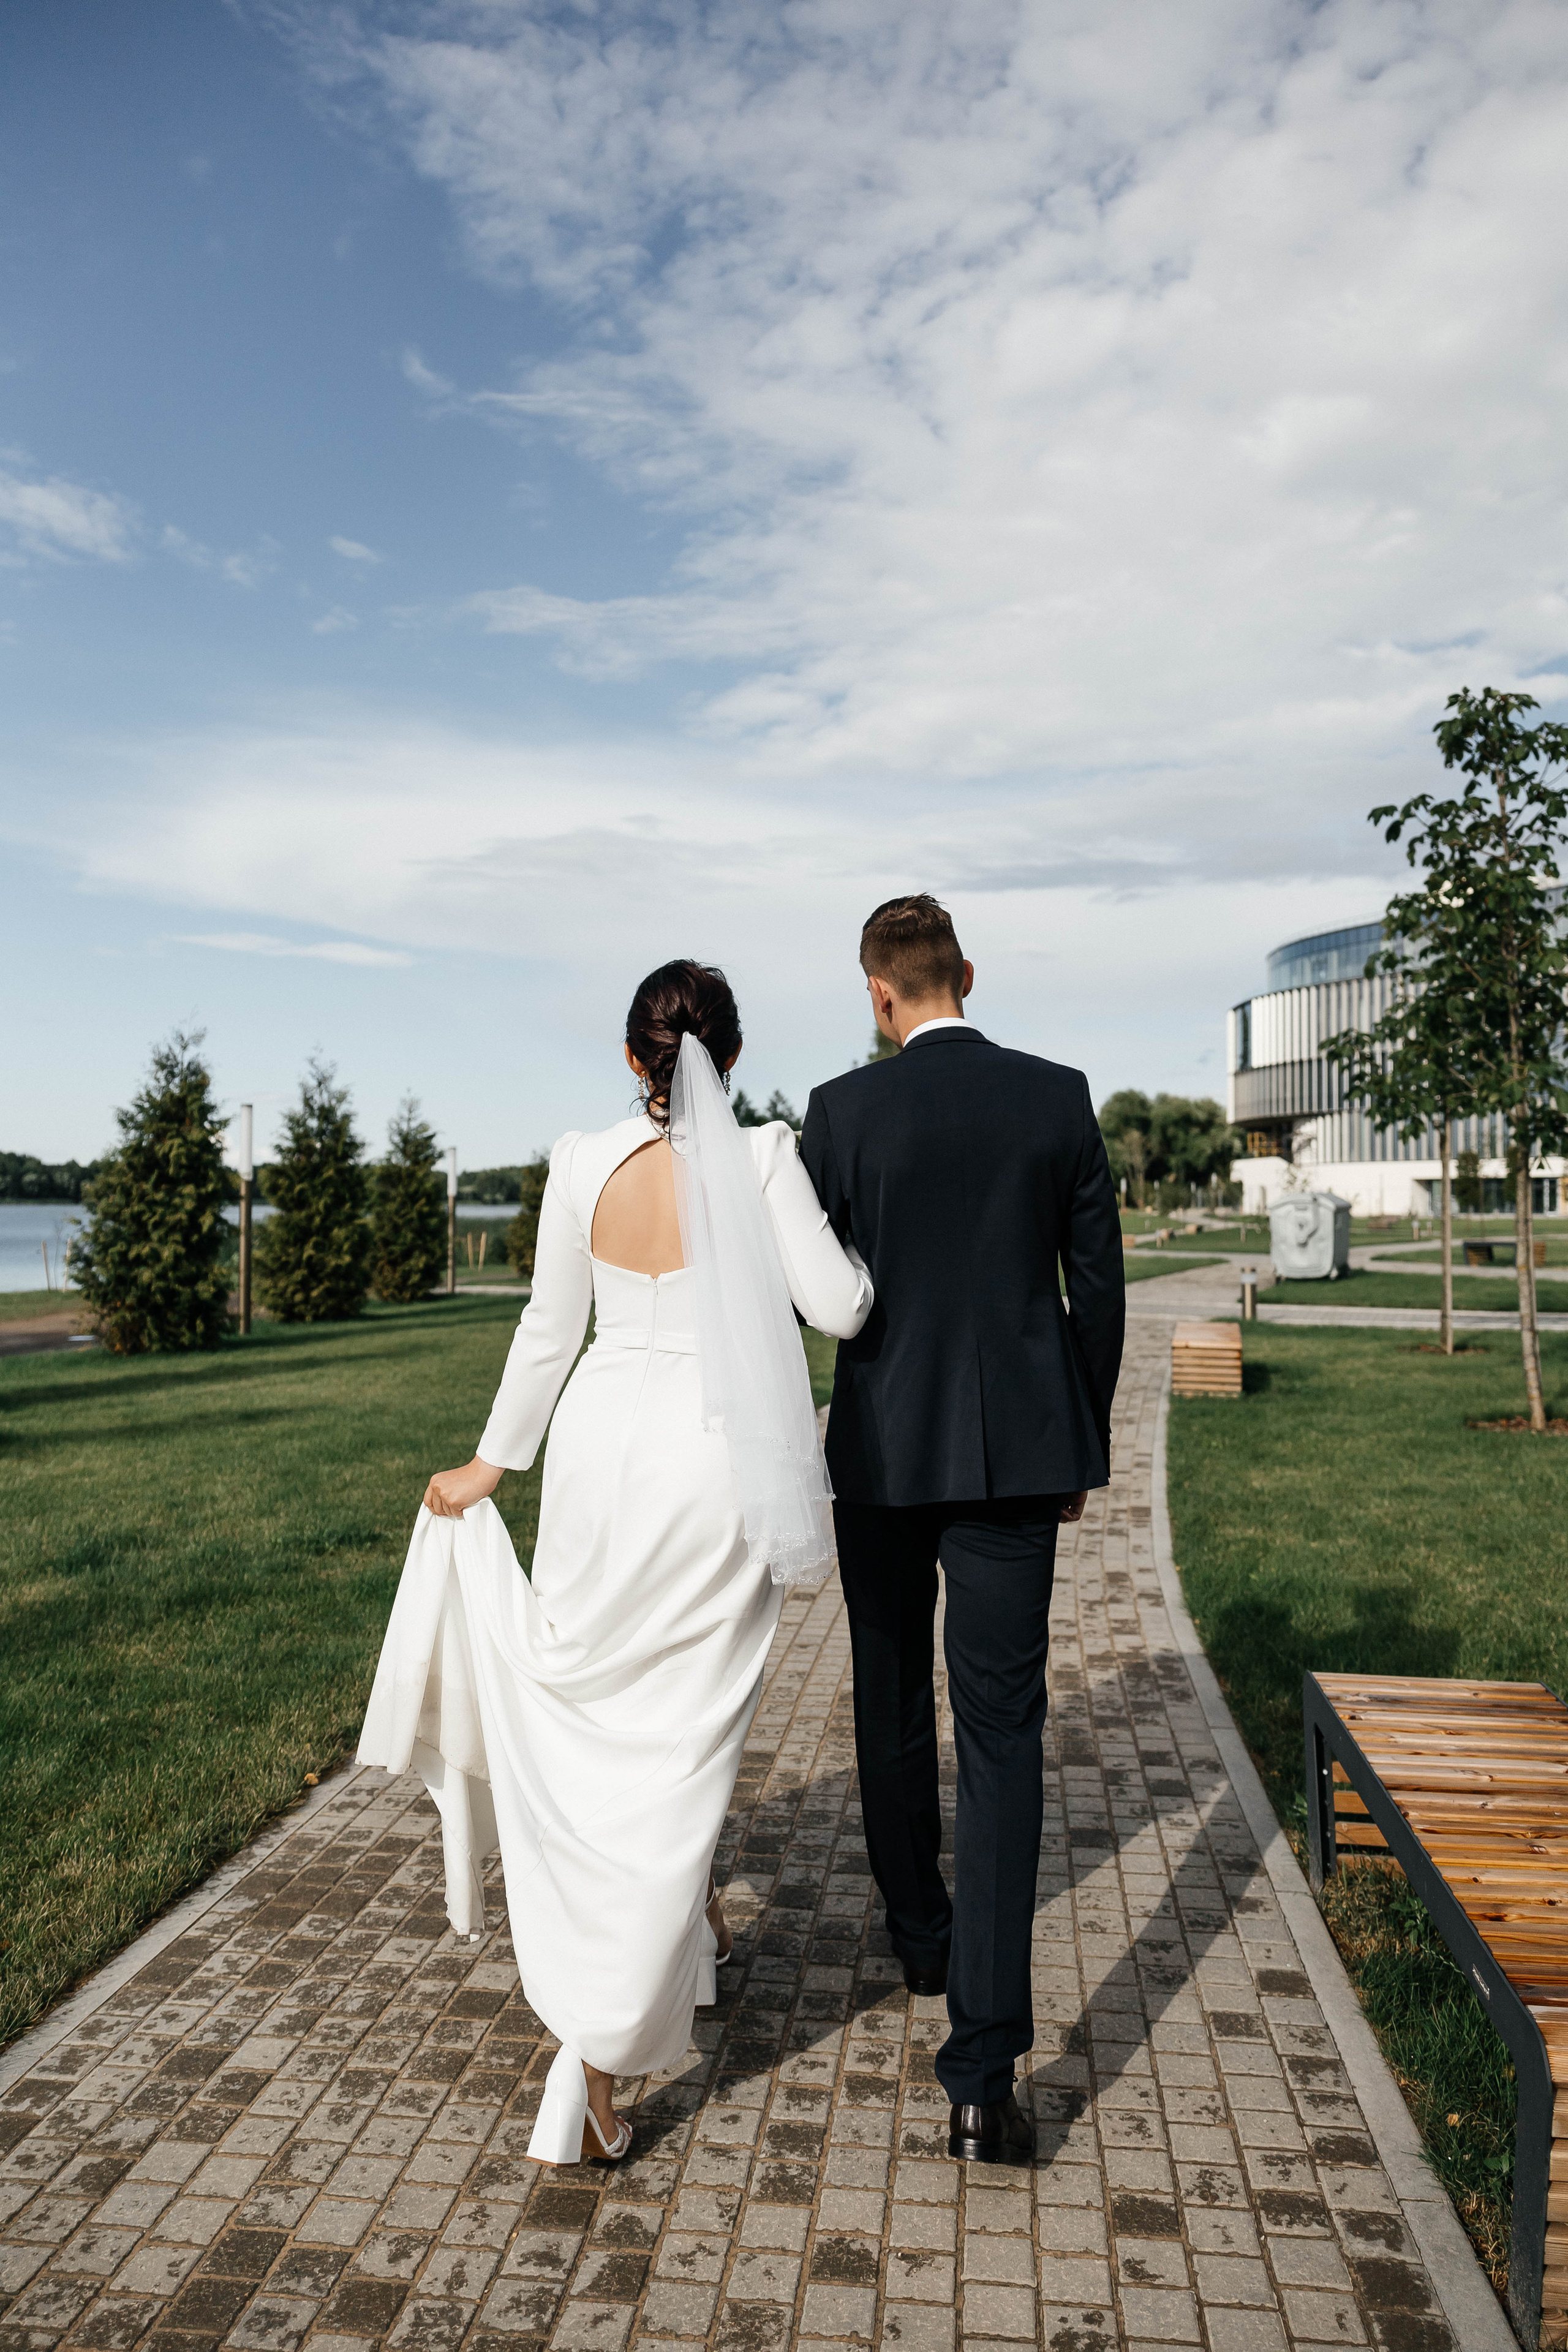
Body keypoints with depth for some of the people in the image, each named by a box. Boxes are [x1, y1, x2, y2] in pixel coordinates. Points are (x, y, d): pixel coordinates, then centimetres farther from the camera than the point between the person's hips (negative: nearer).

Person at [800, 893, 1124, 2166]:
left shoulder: (844, 1110, -8)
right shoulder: (1059, 1095, -1)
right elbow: (1098, 1284, 3)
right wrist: (1086, 1441, 13)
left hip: (885, 1445, 0)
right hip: (1018, 1448, 1)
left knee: (895, 1703, 21)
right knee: (1002, 1734, 3)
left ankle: (923, 1937, 42)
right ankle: (983, 2070, 2)